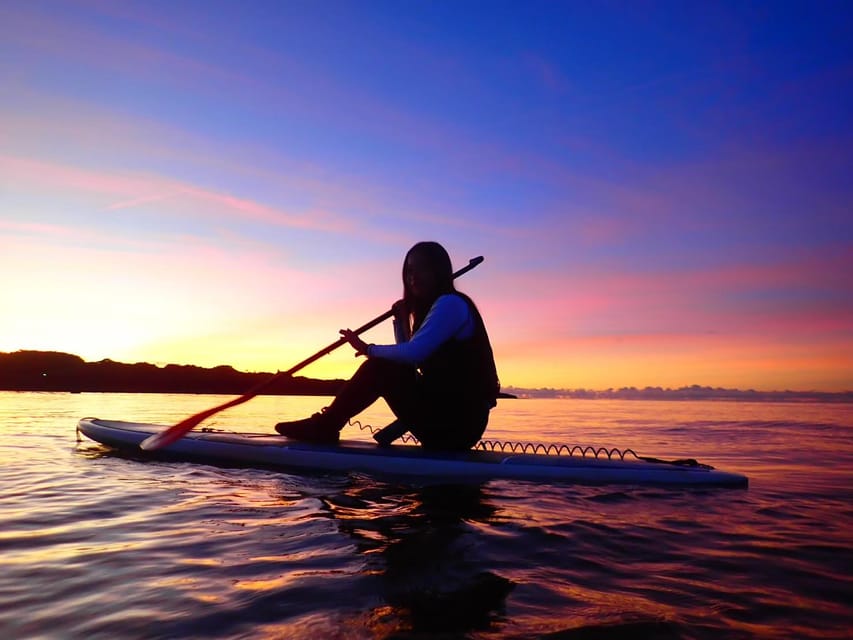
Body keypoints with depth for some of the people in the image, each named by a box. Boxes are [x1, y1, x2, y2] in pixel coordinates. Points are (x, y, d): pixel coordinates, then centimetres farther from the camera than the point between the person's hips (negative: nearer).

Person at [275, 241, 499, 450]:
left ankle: (325, 426, 2)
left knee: (378, 367, -12)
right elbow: (408, 361, 18)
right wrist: (401, 320, 7)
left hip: (457, 421, -10)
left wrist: (369, 349, -9)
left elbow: (412, 354, -24)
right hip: (453, 419, 10)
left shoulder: (450, 303, -12)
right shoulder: (439, 306, 18)